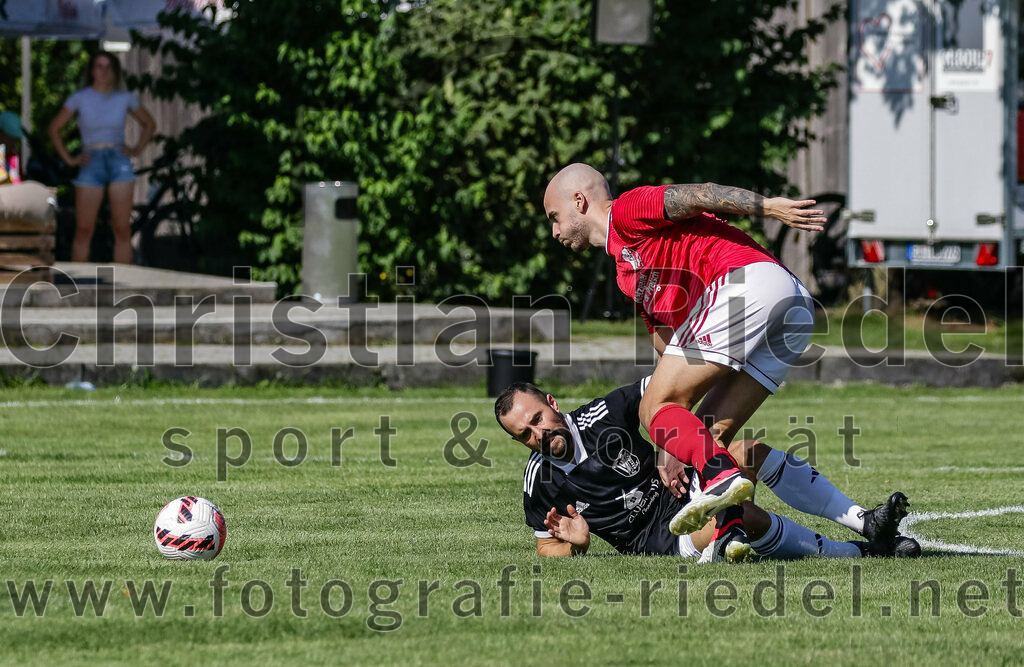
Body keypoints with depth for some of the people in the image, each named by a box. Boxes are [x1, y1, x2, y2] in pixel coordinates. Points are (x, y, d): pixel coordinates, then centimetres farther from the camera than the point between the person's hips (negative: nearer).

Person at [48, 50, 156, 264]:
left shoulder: (125, 99, 6)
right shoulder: (80, 98, 1)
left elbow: (149, 124, 21)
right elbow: (54, 128, 10)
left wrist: (137, 149, 8)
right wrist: (68, 159, 4)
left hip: (119, 161, 1)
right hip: (91, 165, -1)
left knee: (122, 230, -1)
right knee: (84, 230, -4)